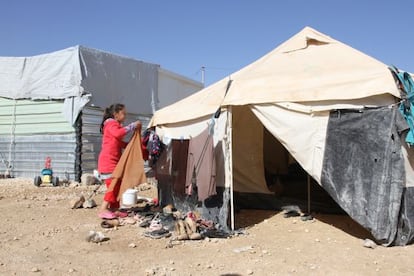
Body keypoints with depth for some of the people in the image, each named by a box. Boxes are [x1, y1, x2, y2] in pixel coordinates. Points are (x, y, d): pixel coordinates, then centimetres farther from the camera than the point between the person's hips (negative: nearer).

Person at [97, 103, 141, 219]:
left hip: (114, 161, 10)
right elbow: (118, 133, -30)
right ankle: (103, 209, -9)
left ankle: (114, 209, 11)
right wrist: (132, 126, -21)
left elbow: (120, 143, 26)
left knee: (118, 185, 8)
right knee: (113, 185, -13)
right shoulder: (111, 123, -7)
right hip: (108, 161, -10)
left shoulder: (115, 125, 24)